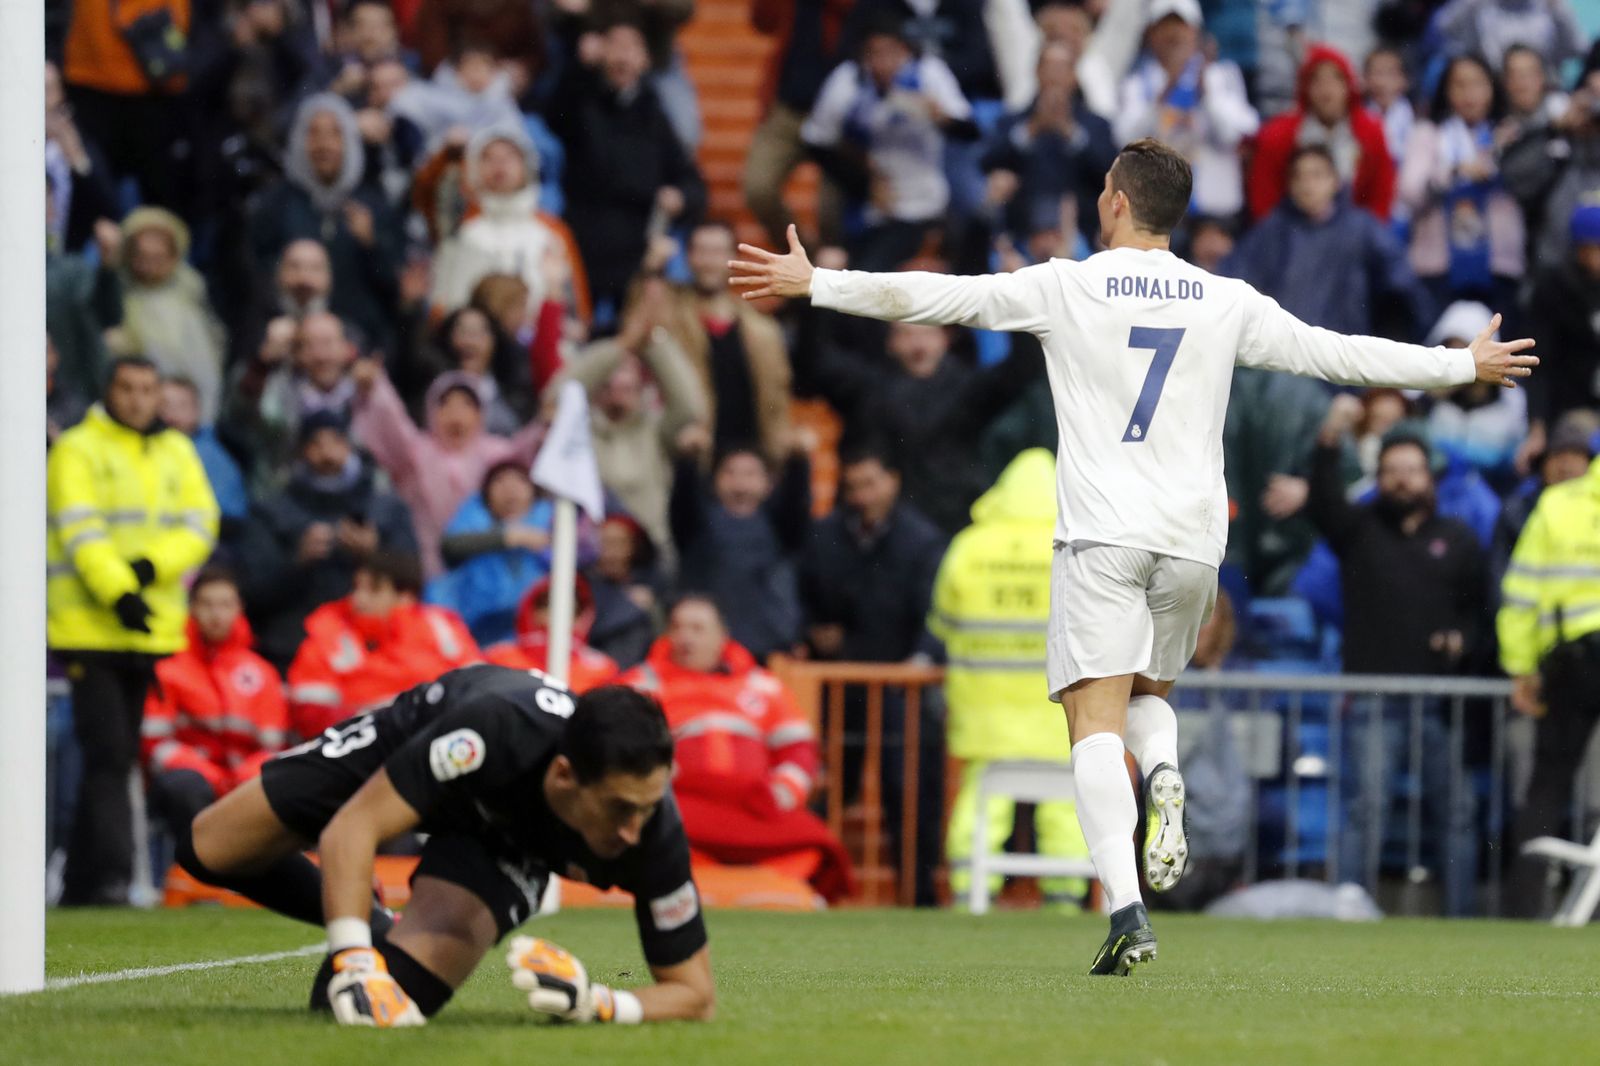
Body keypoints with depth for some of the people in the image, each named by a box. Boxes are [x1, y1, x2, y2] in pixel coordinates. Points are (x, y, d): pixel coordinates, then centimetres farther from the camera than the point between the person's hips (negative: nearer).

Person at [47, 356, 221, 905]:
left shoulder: (177, 453, 15)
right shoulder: (78, 450, -2)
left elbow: (199, 525, 5)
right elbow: (80, 530, -12)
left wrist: (153, 565, -14)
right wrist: (117, 593, -25)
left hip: (154, 631, 5)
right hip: (90, 627, -5)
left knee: (120, 756, 8)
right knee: (107, 752, -13)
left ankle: (82, 883, 14)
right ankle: (110, 873, -17)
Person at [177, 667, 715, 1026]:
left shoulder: (651, 834, -40)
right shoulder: (496, 728, -47)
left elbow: (694, 992, -28)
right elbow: (350, 829, -42)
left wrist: (597, 1005, -48)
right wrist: (352, 962, -54)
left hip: (504, 844, 0)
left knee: (400, 985, -25)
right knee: (207, 850, 5)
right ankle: (362, 930, 30)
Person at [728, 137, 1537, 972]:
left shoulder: (1065, 288, 0)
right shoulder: (1226, 304, 7)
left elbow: (934, 297, 0)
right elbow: (1336, 354, 11)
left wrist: (814, 285, 8)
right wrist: (1462, 366, 24)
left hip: (1102, 537, -3)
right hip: (1192, 539, 3)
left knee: (1096, 723, -8)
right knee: (1147, 692, 25)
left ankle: (1126, 910, -26)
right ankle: (1165, 778, -11)